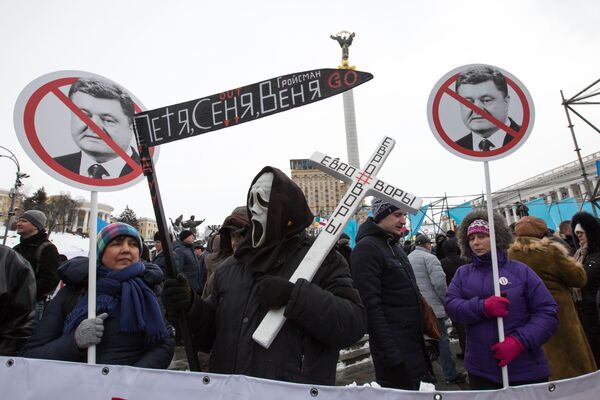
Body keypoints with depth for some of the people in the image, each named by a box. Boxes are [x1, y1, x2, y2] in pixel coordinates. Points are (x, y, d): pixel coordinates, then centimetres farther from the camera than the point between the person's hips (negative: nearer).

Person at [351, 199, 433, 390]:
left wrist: (421, 336, 17)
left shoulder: (395, 246, 13)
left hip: (415, 343, 9)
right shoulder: (367, 248, -16)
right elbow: (371, 306, -22)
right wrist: (390, 355, -23)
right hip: (394, 347, -9)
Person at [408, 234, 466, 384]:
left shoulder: (407, 259, 12)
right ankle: (450, 374, 11)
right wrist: (445, 299, -4)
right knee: (442, 339, 4)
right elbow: (439, 281, -18)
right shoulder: (429, 257, -10)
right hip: (432, 306, -7)